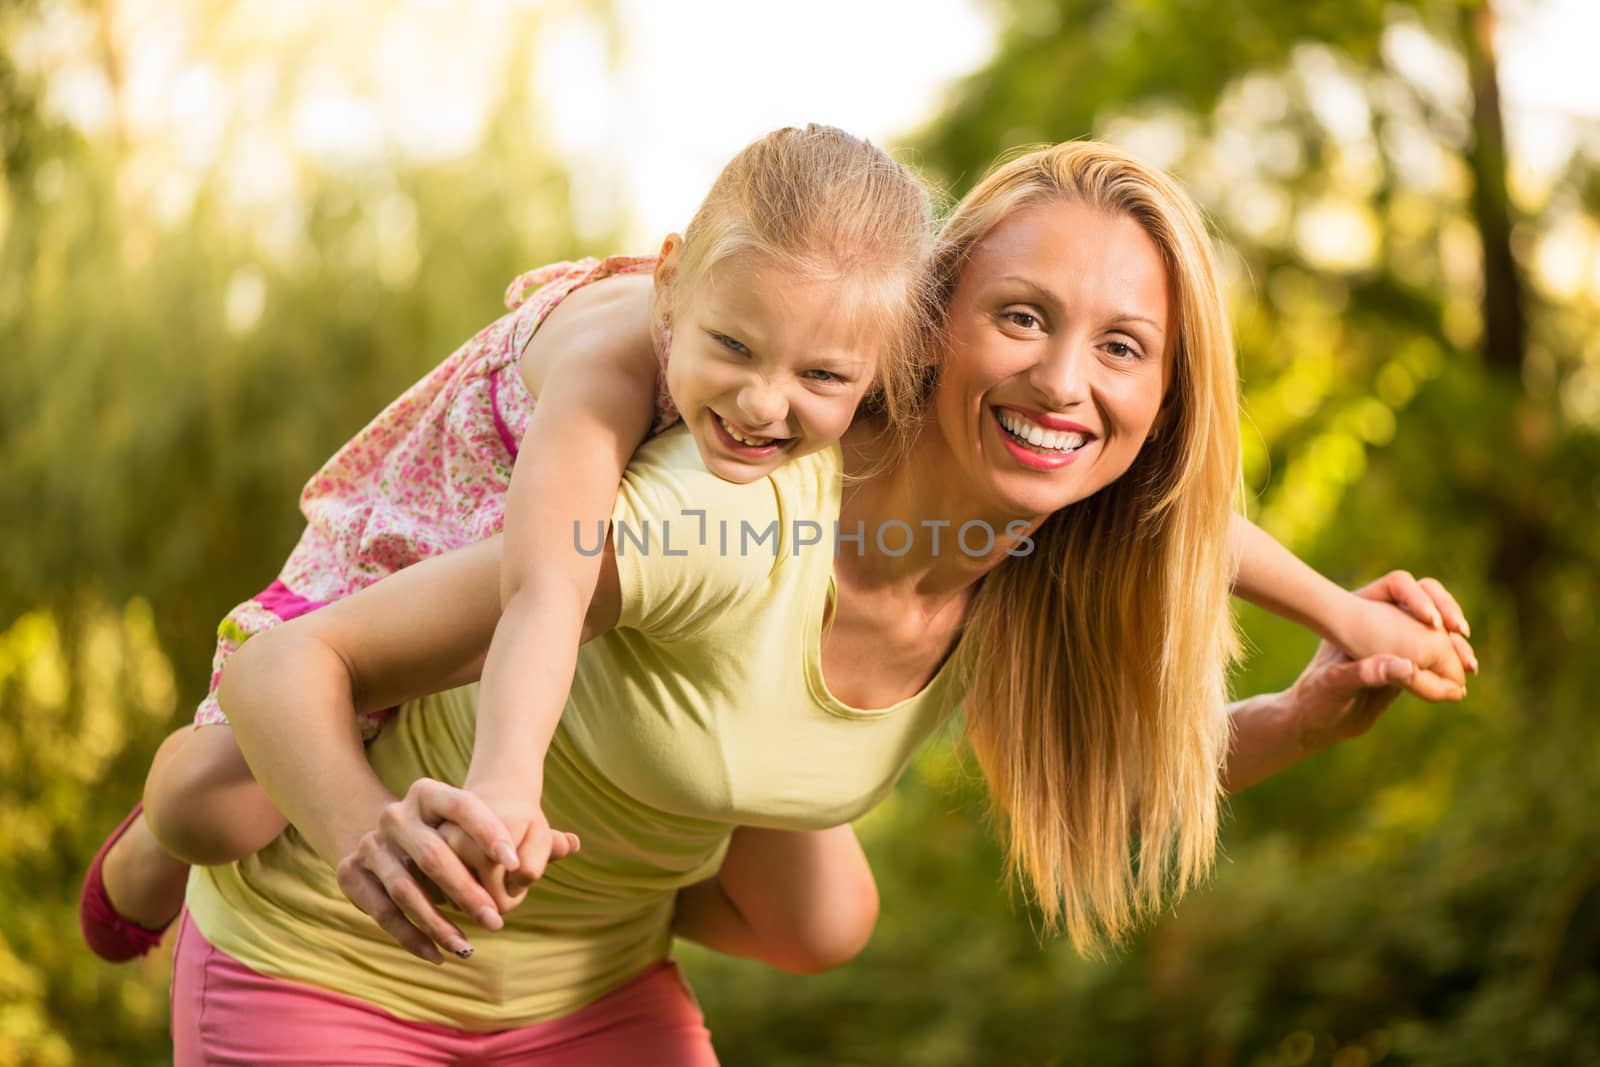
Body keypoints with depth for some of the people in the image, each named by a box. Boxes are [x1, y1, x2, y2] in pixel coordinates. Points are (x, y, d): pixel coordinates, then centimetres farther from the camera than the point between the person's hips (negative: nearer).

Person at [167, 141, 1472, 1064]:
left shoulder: (1041, 605, -14)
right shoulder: (725, 522, -34)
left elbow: (1141, 757, 9)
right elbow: (285, 664, -29)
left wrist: (1324, 706, -11)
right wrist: (374, 842, -49)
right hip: (329, 957, -5)